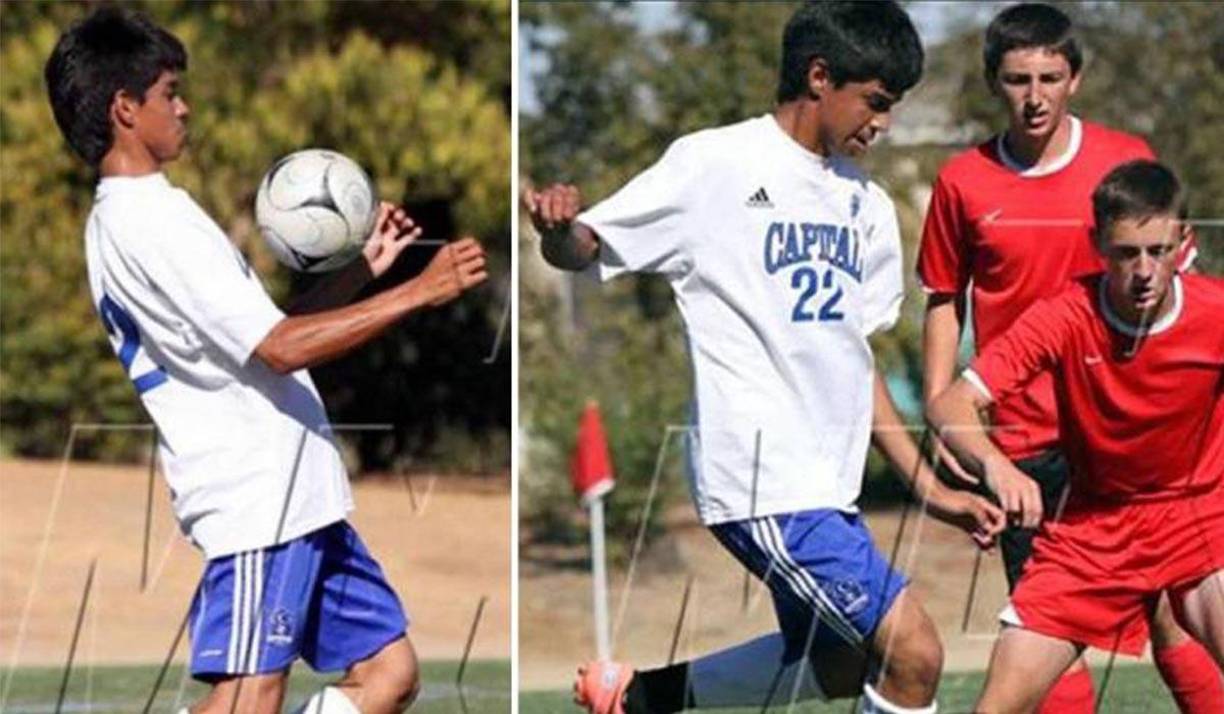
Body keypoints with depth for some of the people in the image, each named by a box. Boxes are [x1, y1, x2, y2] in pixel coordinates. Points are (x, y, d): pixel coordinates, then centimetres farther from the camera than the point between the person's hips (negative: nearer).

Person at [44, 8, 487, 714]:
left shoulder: (131, 220, 18)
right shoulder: (151, 221, -15)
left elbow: (260, 338, 22)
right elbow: (281, 348, -20)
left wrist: (361, 271, 16)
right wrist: (418, 291, -16)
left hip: (299, 498, 10)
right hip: (257, 499, -10)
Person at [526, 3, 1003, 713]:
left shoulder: (867, 205, 14)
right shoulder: (716, 166, -6)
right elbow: (582, 249, -5)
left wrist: (930, 487, 15)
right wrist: (557, 227, -30)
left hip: (828, 483, 9)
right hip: (764, 478, -9)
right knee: (913, 653, -14)